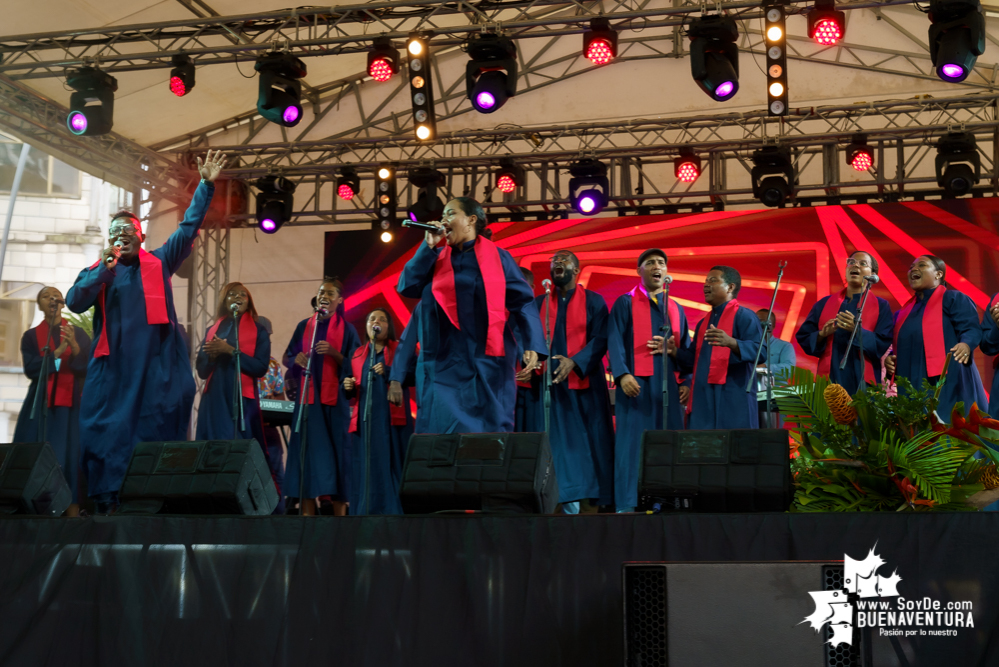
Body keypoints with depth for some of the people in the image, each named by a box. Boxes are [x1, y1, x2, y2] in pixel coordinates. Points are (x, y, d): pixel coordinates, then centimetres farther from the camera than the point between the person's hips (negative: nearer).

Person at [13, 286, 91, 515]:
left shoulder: (78, 334, 9)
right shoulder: (31, 336, 10)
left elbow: (87, 368, -2)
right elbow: (30, 369, -4)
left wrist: (74, 346, -20)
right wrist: (57, 352, -16)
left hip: (70, 404, -1)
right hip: (40, 404, 1)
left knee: (69, 455, -9)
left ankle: (73, 510, -11)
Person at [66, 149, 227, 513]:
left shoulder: (159, 263, 11)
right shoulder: (97, 272, 12)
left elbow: (189, 227, 7)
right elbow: (74, 303, -3)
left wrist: (206, 185, -1)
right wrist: (104, 269, -12)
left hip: (156, 365, 0)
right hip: (112, 367, 1)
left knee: (156, 431, -2)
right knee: (107, 431, -1)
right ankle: (107, 502, 3)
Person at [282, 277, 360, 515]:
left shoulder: (347, 329, 5)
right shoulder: (304, 326, 12)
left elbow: (355, 365, 1)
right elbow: (287, 357, 16)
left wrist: (334, 353, -16)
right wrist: (296, 358, -7)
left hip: (335, 397, -2)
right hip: (308, 396, 2)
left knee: (336, 448, -4)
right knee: (309, 447, -3)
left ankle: (339, 506, 0)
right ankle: (308, 508, -2)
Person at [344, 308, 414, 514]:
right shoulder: (358, 354, 20)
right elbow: (352, 389, 22)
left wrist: (388, 372, -19)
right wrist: (349, 387, -1)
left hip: (391, 418, -3)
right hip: (365, 418, 3)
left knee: (391, 464, -8)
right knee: (366, 467, -2)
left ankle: (394, 511, -7)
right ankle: (366, 512, -1)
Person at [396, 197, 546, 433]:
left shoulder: (496, 256, 3)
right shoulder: (436, 258, 14)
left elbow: (522, 300, -3)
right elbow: (407, 287, 3)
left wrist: (532, 344, -15)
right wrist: (428, 246, 1)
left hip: (488, 360, -3)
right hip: (446, 361, 3)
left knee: (491, 430, 1)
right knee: (447, 432, 1)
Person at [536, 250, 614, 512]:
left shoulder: (594, 301, 5)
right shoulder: (540, 303, 13)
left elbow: (600, 339, -5)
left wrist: (575, 361, -18)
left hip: (586, 381, -2)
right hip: (554, 383, 2)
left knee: (593, 439, -2)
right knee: (562, 440, -1)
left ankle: (601, 497, 4)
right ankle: (569, 500, 0)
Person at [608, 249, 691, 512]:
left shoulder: (676, 309, 21)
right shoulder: (626, 303, 7)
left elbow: (686, 349, 18)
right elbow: (615, 342, -4)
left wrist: (686, 382, 4)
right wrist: (622, 374, -19)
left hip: (668, 385, 4)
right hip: (636, 383, -4)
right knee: (632, 441, -7)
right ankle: (626, 503, -7)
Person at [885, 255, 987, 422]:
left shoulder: (953, 299, 2)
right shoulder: (904, 311, 22)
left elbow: (972, 328, -9)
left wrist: (966, 344, -30)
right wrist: (890, 358, 3)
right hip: (912, 386, 6)